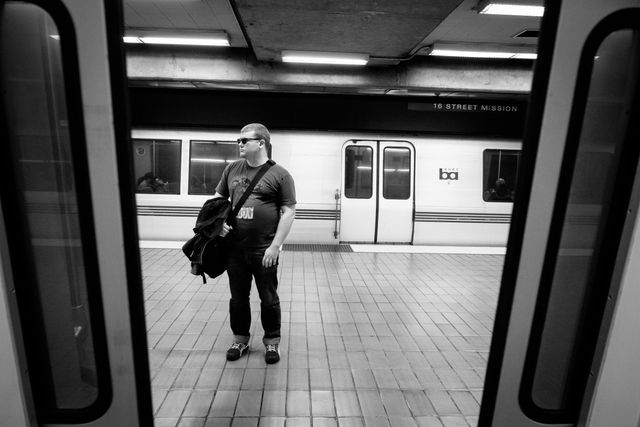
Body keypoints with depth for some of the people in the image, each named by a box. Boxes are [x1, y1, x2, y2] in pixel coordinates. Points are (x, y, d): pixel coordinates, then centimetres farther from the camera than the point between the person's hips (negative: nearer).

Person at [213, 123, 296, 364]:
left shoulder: (279, 174, -7)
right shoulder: (232, 169, 8)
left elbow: (288, 212, -9)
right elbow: (218, 198, 18)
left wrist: (275, 246, -14)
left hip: (264, 251, -4)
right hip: (235, 249, 4)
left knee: (268, 299, 11)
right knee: (238, 298, 17)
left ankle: (272, 342, 31)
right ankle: (240, 340, 36)